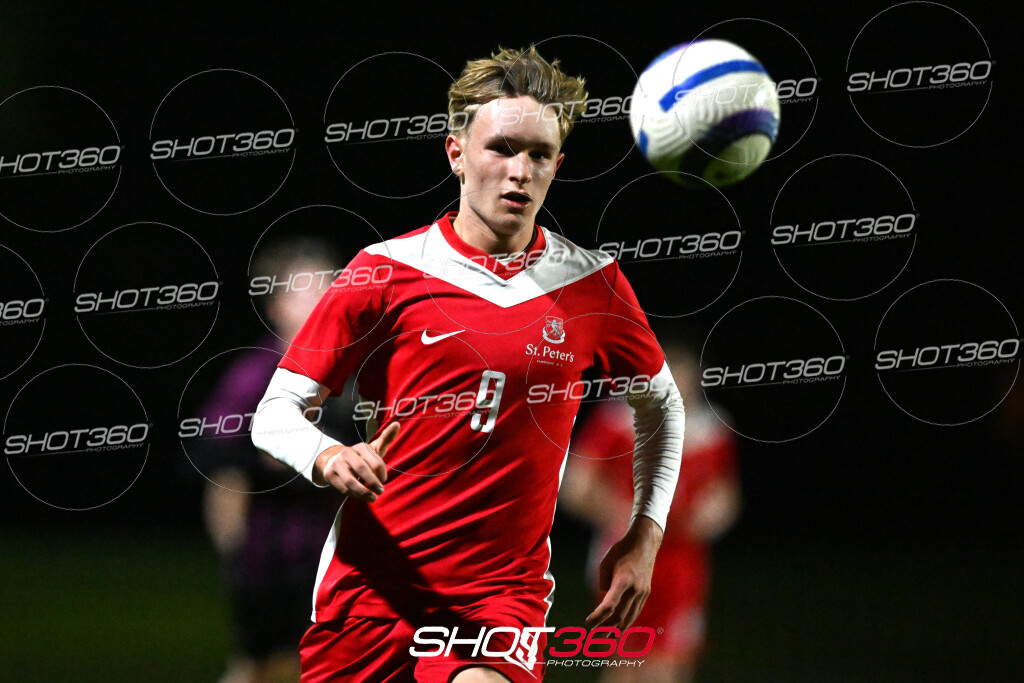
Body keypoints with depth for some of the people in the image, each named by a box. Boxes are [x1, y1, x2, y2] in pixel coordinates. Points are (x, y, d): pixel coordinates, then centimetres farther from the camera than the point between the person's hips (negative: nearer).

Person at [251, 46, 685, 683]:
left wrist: (644, 536, 12)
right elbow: (276, 412, 1)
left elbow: (661, 407, 21)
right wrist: (329, 458, -20)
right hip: (369, 583, 1)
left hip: (505, 589, -1)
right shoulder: (384, 273, -1)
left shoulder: (591, 283, 5)